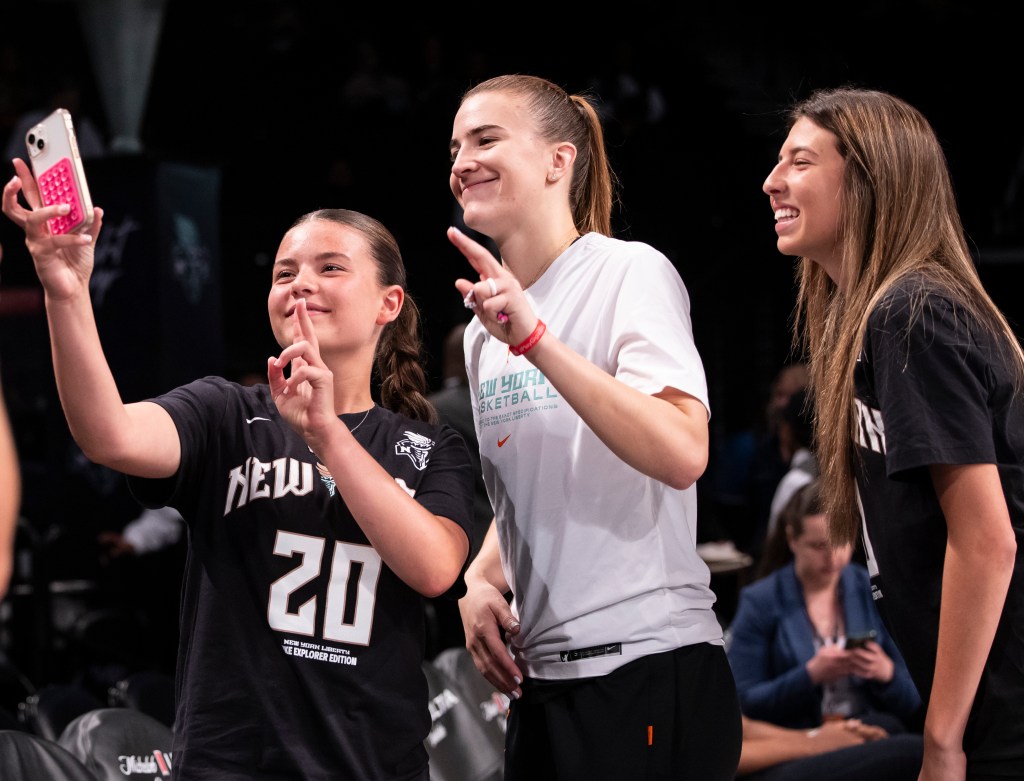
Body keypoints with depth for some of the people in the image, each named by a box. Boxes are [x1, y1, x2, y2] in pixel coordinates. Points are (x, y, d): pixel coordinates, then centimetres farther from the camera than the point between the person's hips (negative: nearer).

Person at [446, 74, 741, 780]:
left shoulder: (630, 272, -8)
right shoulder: (484, 330, 15)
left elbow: (682, 454, -24)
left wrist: (535, 337, -26)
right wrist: (480, 580, 5)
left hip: (648, 669, -7)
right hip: (540, 680, 7)